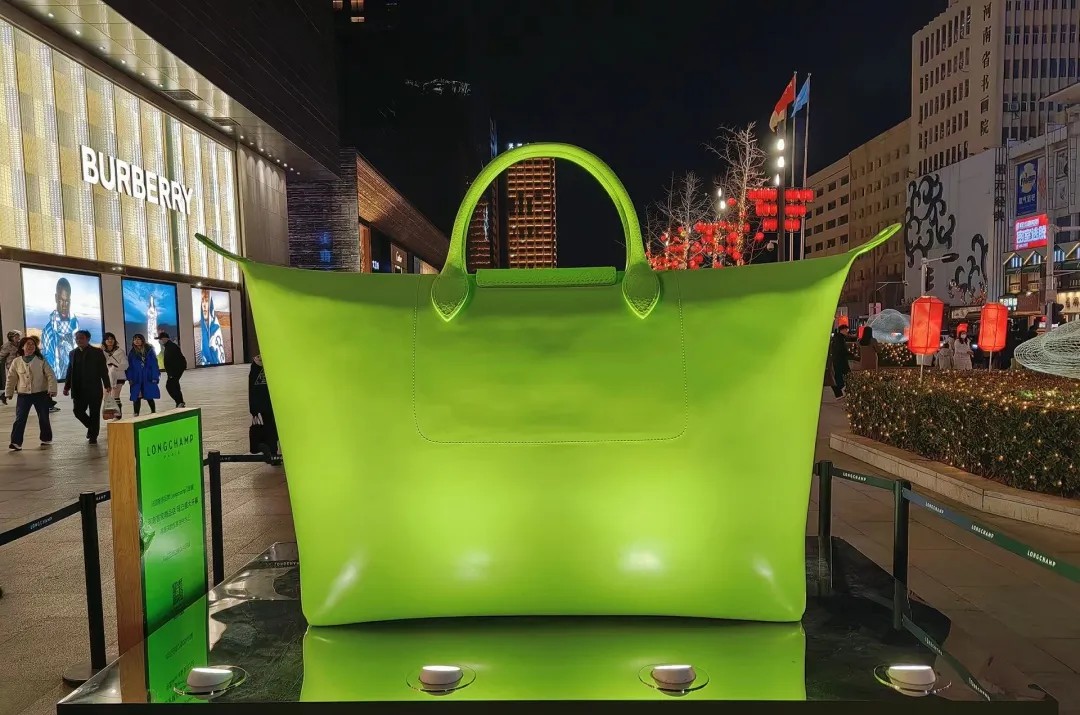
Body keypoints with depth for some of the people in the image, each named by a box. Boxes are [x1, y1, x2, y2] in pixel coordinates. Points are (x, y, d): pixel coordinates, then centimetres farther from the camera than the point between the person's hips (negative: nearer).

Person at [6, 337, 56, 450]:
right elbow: (11, 378, 8)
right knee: (20, 419, -2)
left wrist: (52, 389, -16)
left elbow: (51, 375, -7)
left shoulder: (41, 360, -4)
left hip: (41, 393, -1)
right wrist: (9, 392, 7)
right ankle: (16, 442, 0)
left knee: (44, 418, 9)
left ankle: (46, 439, 24)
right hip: (23, 394, 1)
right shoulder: (16, 362, 2)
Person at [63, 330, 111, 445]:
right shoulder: (73, 353, 10)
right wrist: (66, 387, 8)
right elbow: (70, 371, 13)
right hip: (79, 390, 4)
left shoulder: (97, 352, -2)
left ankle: (93, 436, 12)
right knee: (78, 411, -1)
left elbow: (103, 370, -4)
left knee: (94, 413, 1)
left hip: (94, 389, -4)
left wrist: (107, 385, -8)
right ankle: (91, 427, 25)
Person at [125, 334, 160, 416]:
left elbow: (154, 364, -2)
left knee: (149, 397, 4)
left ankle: (153, 412, 20)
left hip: (148, 378, -2)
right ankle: (136, 414, 10)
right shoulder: (132, 353, 6)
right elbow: (130, 367, 7)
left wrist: (155, 377, -8)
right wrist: (130, 378, -2)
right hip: (136, 379, 2)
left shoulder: (149, 350, 0)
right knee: (136, 397, 1)